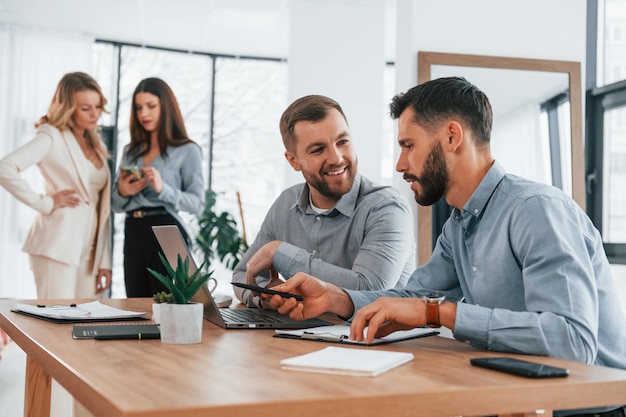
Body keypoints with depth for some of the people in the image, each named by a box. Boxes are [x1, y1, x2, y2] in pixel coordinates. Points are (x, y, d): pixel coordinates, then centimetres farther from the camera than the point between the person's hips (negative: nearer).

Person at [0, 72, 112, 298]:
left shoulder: (95, 144, 16)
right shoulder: (52, 137, -5)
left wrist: (104, 261, 10)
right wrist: (45, 202, -13)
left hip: (89, 249, 7)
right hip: (58, 246, -7)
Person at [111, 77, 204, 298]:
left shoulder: (187, 151, 0)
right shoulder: (131, 151, 16)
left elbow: (197, 203, -9)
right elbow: (115, 204, 19)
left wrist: (163, 189, -22)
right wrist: (122, 192, -3)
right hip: (133, 235, 5)